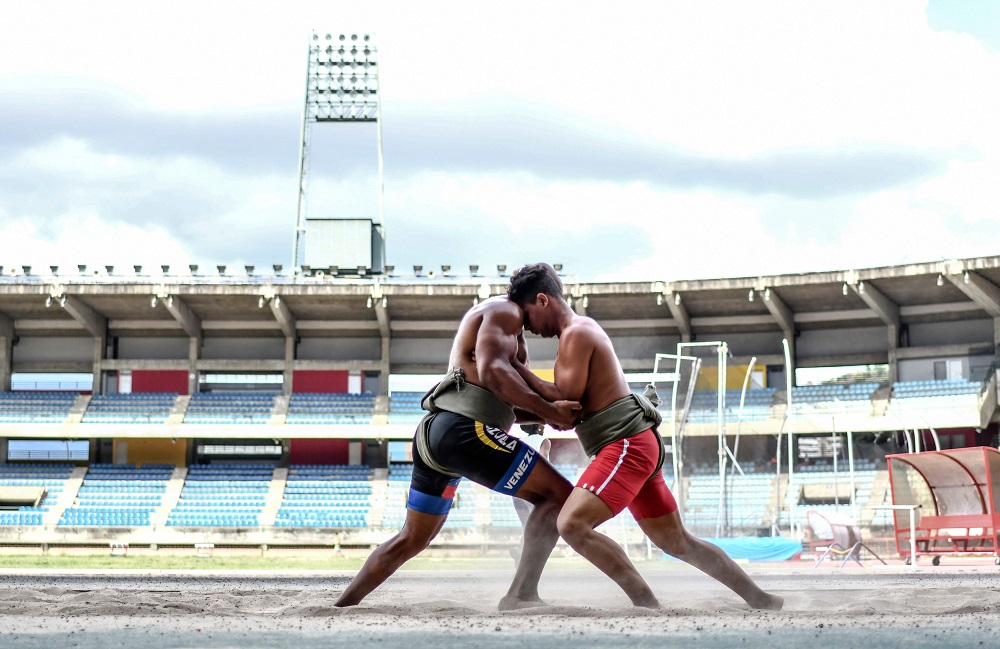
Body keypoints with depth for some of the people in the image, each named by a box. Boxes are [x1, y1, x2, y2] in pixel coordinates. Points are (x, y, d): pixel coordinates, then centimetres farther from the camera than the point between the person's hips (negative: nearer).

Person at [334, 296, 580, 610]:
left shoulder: (484, 318, 31)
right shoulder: (505, 311, 1)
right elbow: (493, 372, -17)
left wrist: (543, 416, 18)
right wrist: (549, 410, -16)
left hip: (432, 431, 10)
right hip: (463, 430, -10)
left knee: (412, 539, 22)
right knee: (558, 495, -8)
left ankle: (340, 607, 25)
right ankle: (521, 594, -19)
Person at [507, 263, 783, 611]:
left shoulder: (576, 333, -9)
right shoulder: (582, 330, 22)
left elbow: (564, 400, -15)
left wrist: (515, 368, -9)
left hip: (627, 444, -11)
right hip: (639, 445, 11)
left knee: (572, 523, -23)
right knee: (677, 542, 17)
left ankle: (647, 604, -22)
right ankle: (761, 600, 25)